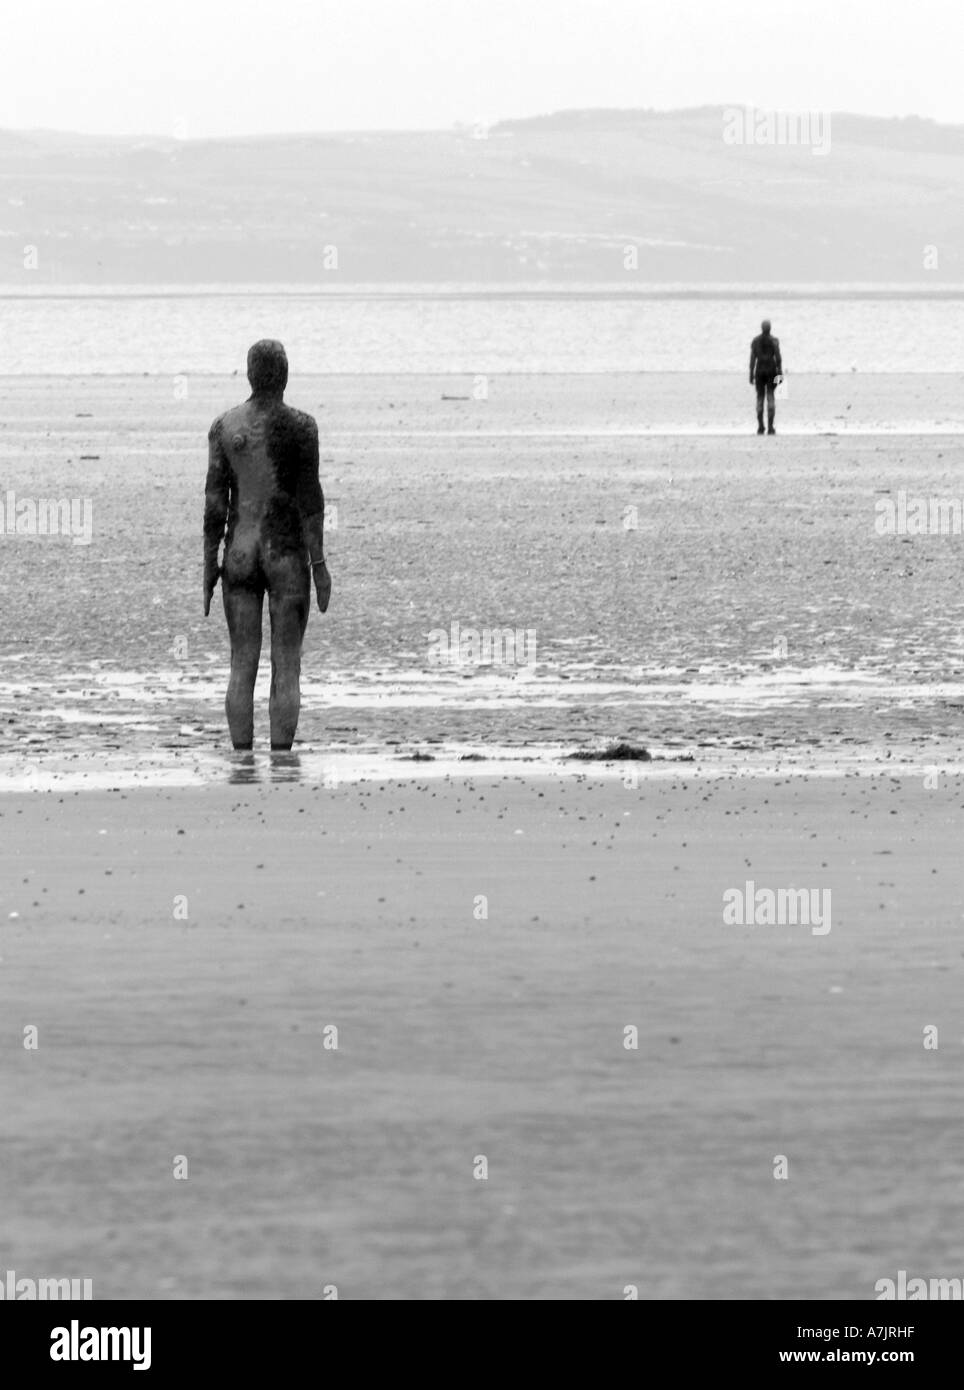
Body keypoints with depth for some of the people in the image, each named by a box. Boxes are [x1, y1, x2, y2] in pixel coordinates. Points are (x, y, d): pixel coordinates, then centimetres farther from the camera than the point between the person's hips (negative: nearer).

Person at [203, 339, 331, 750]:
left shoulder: (224, 426, 2)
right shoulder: (300, 426, -7)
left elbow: (214, 500, 1)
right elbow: (309, 497, -8)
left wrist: (209, 564, 6)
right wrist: (319, 563, -4)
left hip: (240, 556, 3)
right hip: (287, 554, -3)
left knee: (242, 666, 6)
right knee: (286, 667, 1)